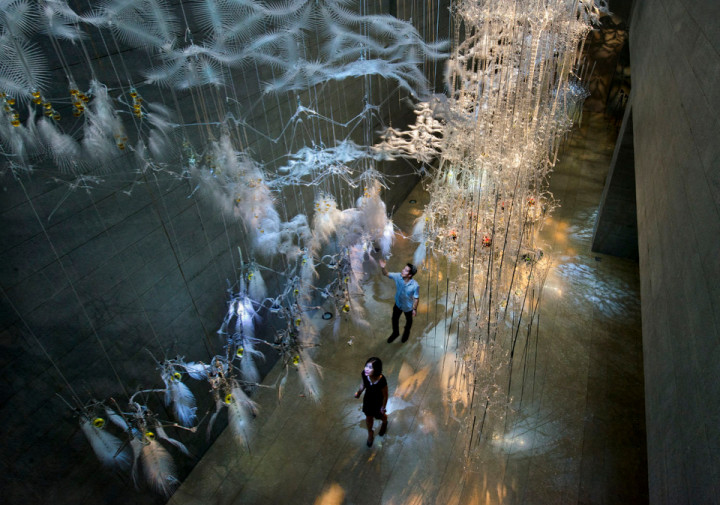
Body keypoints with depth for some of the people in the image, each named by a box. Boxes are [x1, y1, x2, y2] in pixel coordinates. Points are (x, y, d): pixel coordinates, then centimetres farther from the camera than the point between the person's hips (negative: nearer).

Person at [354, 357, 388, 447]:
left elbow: (385, 395, -23)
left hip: (378, 401, -3)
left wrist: (383, 407, -11)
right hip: (368, 399, 3)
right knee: (368, 417, 25)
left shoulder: (381, 381, -42)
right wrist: (359, 392, -15)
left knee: (379, 416, 28)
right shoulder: (364, 374, -29)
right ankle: (370, 432, 57)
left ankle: (385, 422, 65)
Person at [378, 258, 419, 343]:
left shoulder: (415, 285, -36)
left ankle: (406, 333, 61)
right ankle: (395, 333, 56)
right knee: (395, 319, 25)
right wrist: (382, 268, -39)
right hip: (398, 304, 3)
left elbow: (416, 298, -21)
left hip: (408, 307, -3)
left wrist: (414, 309, -9)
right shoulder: (398, 276, -28)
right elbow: (386, 274, -17)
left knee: (408, 321, 28)